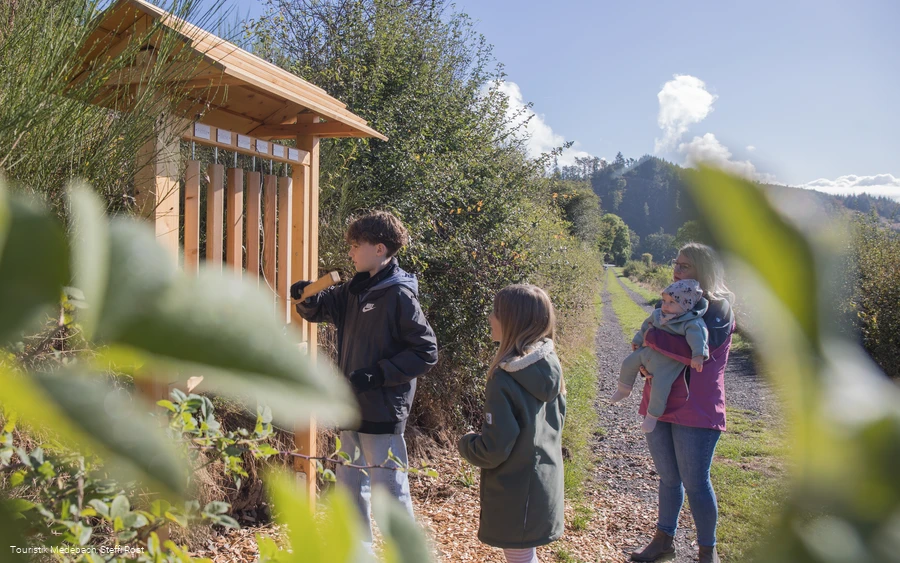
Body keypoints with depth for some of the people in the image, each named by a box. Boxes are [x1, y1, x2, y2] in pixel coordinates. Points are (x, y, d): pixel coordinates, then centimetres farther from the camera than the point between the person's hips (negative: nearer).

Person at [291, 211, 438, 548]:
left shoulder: (399, 295, -14)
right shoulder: (354, 291, 10)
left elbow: (426, 352, -16)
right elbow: (317, 311, 21)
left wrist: (377, 375, -20)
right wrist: (307, 297, -2)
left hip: (382, 412, -8)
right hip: (352, 408, 9)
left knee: (390, 490, -1)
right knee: (350, 486, 18)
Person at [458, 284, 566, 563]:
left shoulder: (504, 379, -26)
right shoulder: (549, 366, -3)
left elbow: (492, 450, -22)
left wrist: (465, 443, -3)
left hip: (516, 496, -7)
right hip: (546, 484, 7)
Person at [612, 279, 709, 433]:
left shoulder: (692, 323, -19)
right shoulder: (658, 315, 4)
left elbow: (697, 335, -35)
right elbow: (646, 326, 20)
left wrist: (699, 355, -51)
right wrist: (637, 341, 30)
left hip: (669, 362, -7)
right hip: (649, 351, 7)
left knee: (660, 386, -21)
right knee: (629, 363, 14)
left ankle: (653, 415, 1)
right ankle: (624, 389, 39)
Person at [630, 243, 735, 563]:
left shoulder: (717, 310, -10)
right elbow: (649, 340, 15)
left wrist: (651, 337, -18)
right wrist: (644, 361, -7)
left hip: (696, 411, -6)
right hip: (659, 405, 6)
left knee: (695, 482, 3)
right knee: (668, 477, 17)